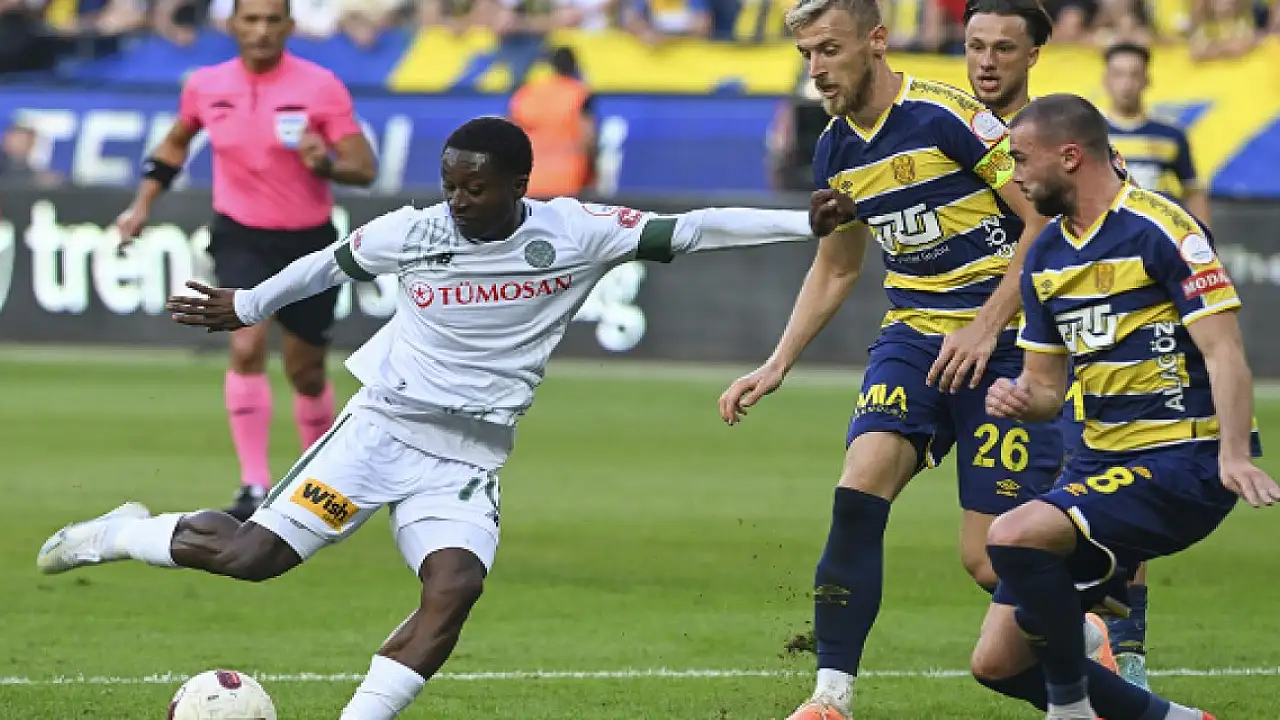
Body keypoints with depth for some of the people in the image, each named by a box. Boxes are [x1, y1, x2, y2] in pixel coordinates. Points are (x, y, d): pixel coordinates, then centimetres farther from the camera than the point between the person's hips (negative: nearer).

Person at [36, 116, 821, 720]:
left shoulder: (573, 233, -7)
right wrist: (248, 306, 26)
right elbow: (332, 263, 14)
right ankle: (128, 533, 17)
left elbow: (688, 231, -11)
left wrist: (805, 223, -17)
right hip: (381, 427, -1)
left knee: (455, 588, -25)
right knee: (252, 555, -10)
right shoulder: (412, 233, -5)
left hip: (466, 462, 1)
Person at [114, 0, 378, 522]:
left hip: (309, 243, -1)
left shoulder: (321, 86, -12)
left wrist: (326, 164, -34)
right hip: (241, 238, 1)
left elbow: (364, 168, -14)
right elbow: (174, 144, 18)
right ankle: (254, 487, -20)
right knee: (246, 347, -22)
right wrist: (142, 205, 13)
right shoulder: (205, 86, -2)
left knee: (306, 372, 10)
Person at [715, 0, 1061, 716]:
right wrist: (777, 366, 17)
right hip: (912, 335, 6)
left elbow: (1044, 220, -13)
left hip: (1001, 341, -6)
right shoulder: (836, 150, 7)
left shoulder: (950, 116, -16)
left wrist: (987, 326, -17)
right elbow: (836, 267, 22)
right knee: (857, 494, -17)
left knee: (991, 561, -7)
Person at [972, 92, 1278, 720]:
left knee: (1015, 535, -31)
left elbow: (1223, 350, -17)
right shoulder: (1045, 256, 12)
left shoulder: (1161, 229, -12)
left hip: (1184, 462, -8)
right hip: (1103, 458, 9)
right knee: (997, 663, 2)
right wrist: (1019, 399, -6)